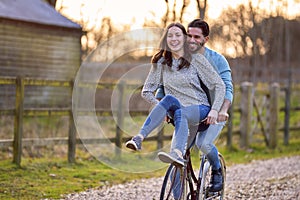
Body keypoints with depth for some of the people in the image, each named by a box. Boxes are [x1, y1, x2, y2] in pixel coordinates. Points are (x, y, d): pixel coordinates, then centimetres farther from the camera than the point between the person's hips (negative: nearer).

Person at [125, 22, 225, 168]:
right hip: (177, 109, 3)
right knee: (169, 99, -34)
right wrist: (160, 107, -6)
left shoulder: (196, 59, 1)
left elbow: (219, 85, 0)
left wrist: (215, 110, -13)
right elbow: (146, 91, 11)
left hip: (200, 109, -2)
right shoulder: (161, 63, 9)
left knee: (180, 113, -38)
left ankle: (177, 154, -63)